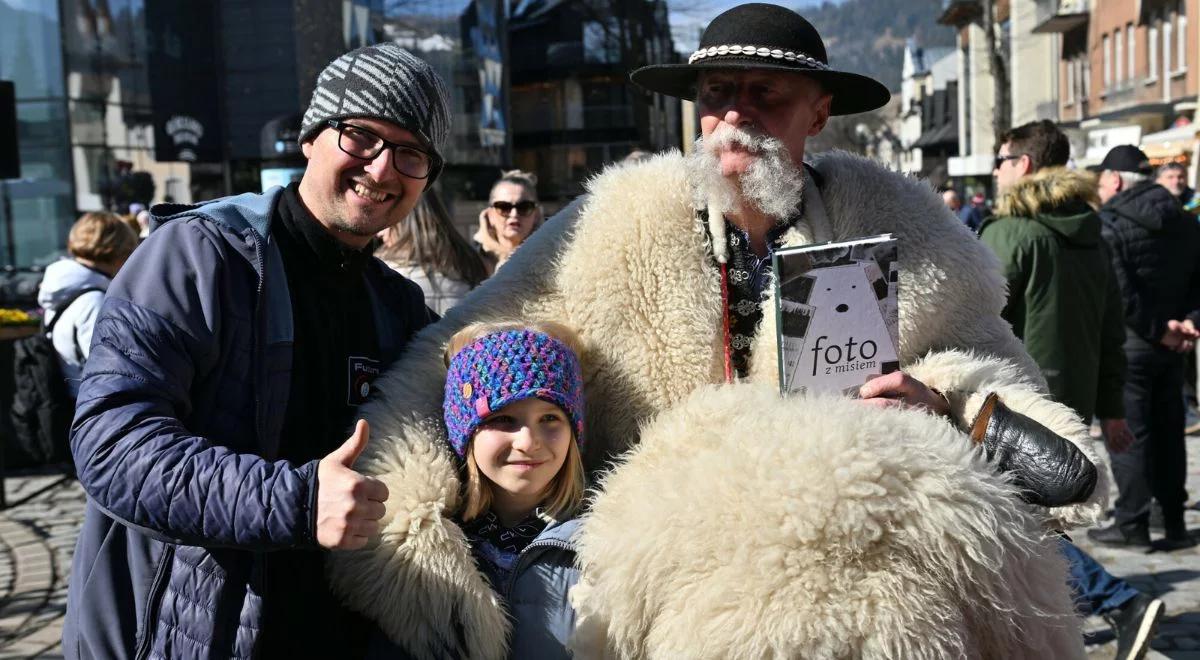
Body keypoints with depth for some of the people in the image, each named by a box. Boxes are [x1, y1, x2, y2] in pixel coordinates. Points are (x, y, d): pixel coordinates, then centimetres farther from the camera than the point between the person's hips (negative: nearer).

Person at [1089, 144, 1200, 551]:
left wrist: (1157, 330, -14)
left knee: (1128, 434, 1)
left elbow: (1117, 290, -22)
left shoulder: (1108, 224, -14)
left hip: (1127, 344, -7)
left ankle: (1132, 524, 6)